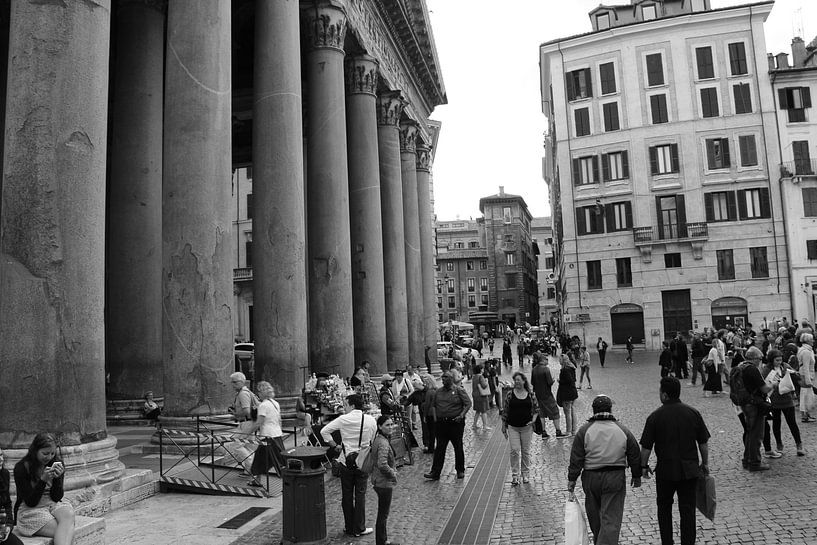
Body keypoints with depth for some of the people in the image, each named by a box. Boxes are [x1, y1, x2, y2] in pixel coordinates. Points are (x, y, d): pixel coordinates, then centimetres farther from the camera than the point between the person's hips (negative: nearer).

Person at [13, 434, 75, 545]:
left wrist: (57, 478, -17)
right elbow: (30, 502, -10)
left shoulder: (57, 464, 2)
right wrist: (43, 480, -24)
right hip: (30, 510, -3)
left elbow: (57, 497, 1)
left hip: (53, 505, 3)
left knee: (68, 514, -35)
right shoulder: (21, 468, -8)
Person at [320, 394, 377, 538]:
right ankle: (359, 528, 12)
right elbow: (372, 441, 5)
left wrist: (335, 446, 0)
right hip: (363, 461, 1)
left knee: (347, 495, 11)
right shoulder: (371, 420, -4)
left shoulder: (343, 419, -9)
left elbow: (324, 431, -8)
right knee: (360, 495, 8)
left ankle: (349, 527, 19)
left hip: (346, 460, -1)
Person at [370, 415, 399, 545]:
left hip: (378, 481, 10)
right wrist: (393, 474, -17)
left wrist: (394, 465, 13)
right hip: (384, 482, -10)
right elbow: (382, 464, -34)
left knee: (383, 514, 20)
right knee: (383, 515, 4)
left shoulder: (378, 439, 6)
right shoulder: (383, 443, -24)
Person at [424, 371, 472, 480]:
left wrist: (461, 415, -16)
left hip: (455, 422, -3)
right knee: (440, 448, 4)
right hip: (440, 423, 3)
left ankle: (460, 471, 23)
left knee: (458, 447, 8)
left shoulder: (459, 390, -3)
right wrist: (434, 416, 2)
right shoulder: (438, 391, 10)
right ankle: (435, 473, 5)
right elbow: (432, 405, 16)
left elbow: (468, 404, -5)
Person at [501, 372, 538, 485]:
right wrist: (504, 426, 3)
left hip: (527, 427, 1)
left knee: (526, 451, 9)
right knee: (514, 450, -5)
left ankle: (526, 474, 23)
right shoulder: (510, 394, -2)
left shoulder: (530, 394, 1)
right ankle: (514, 475, 5)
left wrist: (533, 419, -5)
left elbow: (536, 409, 11)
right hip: (513, 427, -1)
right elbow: (504, 411, 3)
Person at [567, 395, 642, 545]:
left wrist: (572, 479, 2)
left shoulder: (584, 430, -6)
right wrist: (636, 476, 22)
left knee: (594, 516, 20)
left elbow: (576, 459, -6)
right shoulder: (623, 431, -1)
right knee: (611, 519, 2)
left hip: (590, 478, 1)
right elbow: (634, 457, 8)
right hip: (615, 479, -1)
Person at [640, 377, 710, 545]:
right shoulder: (693, 413, -4)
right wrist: (705, 463, 16)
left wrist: (644, 465, 6)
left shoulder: (655, 416, -12)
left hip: (665, 470, -2)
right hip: (690, 469, 2)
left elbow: (646, 447, -8)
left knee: (664, 506, 16)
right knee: (687, 508, 11)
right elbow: (704, 442, 3)